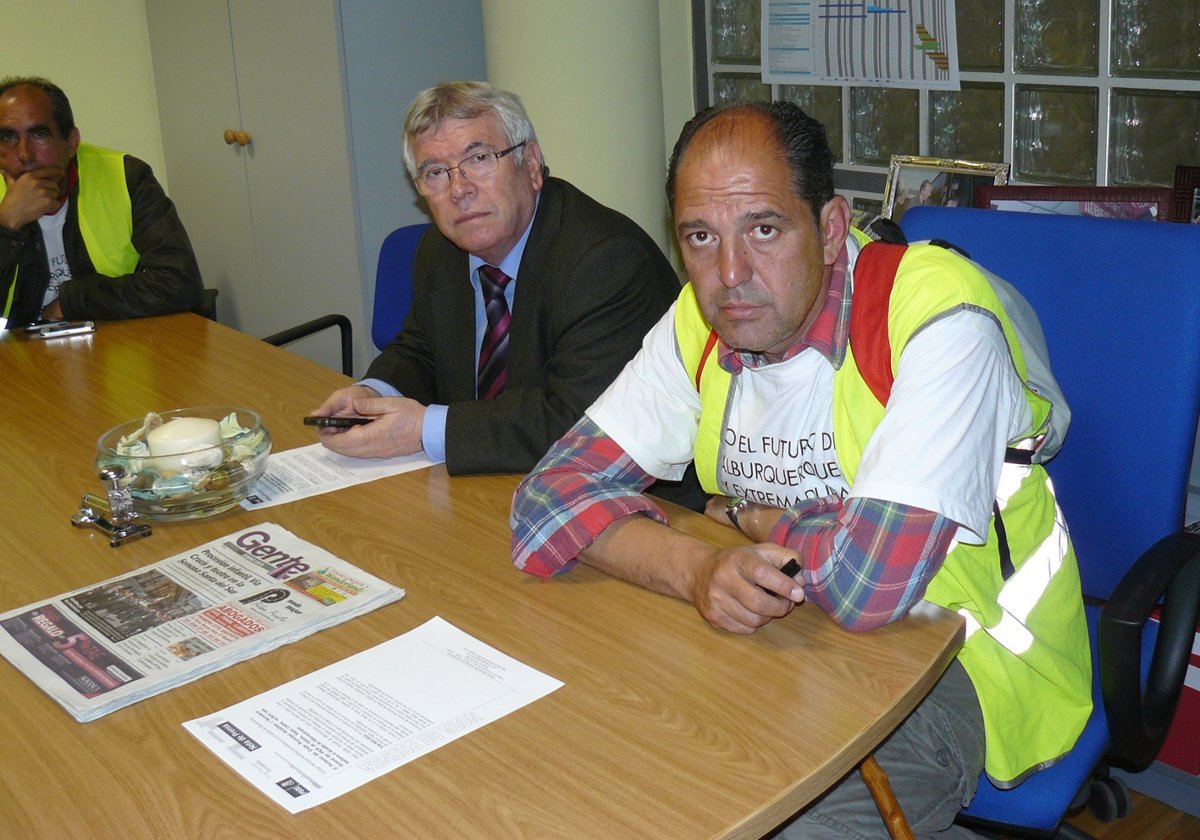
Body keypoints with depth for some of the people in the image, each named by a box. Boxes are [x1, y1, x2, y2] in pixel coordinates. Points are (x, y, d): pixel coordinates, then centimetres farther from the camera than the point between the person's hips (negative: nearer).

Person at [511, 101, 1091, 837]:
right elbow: (553, 495, -6)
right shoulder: (701, 322, -3)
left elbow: (868, 580, -31)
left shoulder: (937, 314, -23)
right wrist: (697, 568, -25)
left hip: (966, 660, -5)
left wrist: (749, 516, -10)